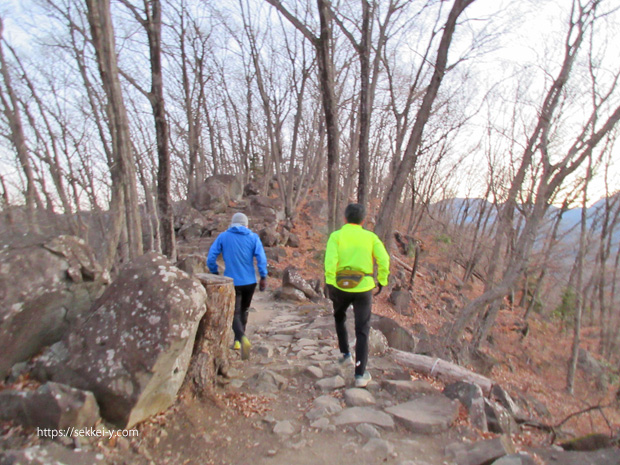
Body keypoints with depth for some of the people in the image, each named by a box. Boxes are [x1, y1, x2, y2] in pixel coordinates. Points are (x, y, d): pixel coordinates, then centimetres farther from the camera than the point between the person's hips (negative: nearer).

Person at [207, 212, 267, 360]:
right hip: (250, 281, 2)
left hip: (232, 282, -2)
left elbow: (211, 258, -2)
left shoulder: (223, 237, 1)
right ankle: (238, 341, 30)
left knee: (234, 313, 1)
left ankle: (242, 338, -23)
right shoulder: (253, 237, 0)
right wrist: (263, 277, -3)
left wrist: (215, 273, 10)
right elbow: (261, 258, -9)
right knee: (243, 311, 20)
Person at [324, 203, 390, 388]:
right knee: (362, 331, 7)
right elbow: (384, 260, -5)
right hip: (363, 288, 0)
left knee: (339, 317, 30)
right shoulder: (370, 236, 2)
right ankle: (360, 374, 6)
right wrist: (382, 281, 7)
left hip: (341, 286, 0)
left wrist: (330, 284, -11)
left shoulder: (336, 236, -2)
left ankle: (345, 352, 32)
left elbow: (330, 260, -16)